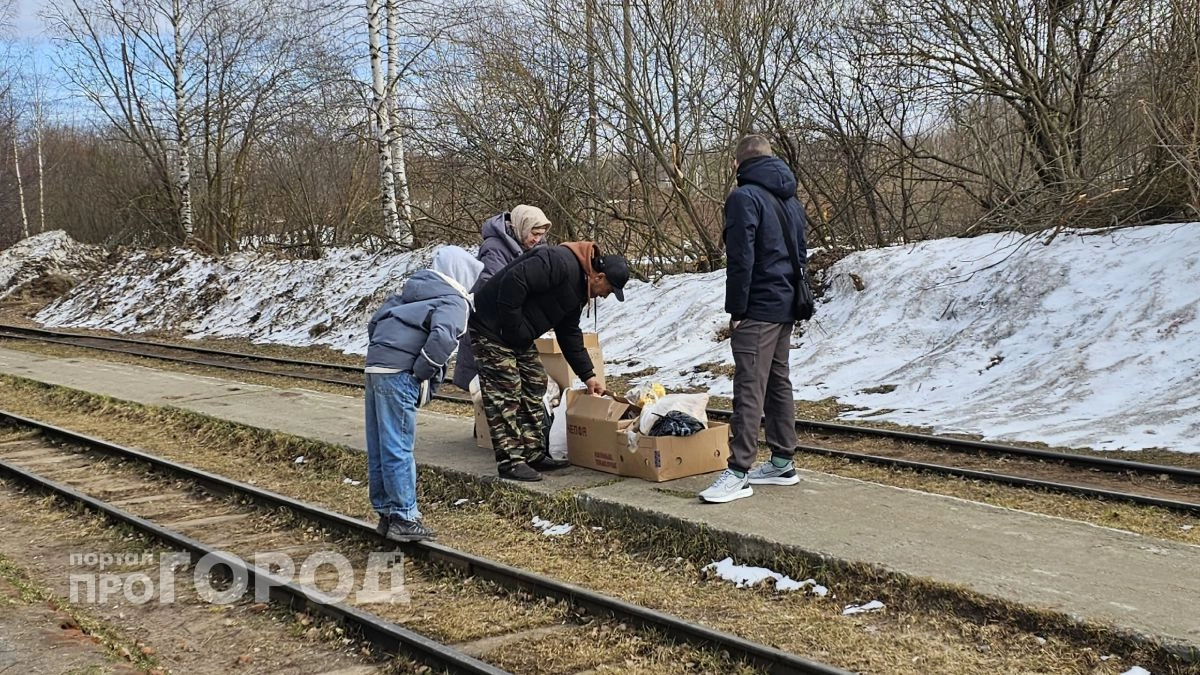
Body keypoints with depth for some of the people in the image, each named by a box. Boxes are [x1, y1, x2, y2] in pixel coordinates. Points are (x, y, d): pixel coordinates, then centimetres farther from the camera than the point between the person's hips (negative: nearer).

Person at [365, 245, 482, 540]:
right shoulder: (453, 301, -3)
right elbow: (443, 337, -23)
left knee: (378, 448, 13)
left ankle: (386, 512, 23)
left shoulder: (413, 291, 22)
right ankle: (404, 518, 2)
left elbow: (375, 321, 23)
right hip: (399, 375, -9)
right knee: (398, 449, -4)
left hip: (376, 366, 9)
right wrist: (423, 371, -12)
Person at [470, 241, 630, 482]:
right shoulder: (560, 263, -23)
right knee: (505, 394, -10)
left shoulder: (578, 290, 10)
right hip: (492, 329, -11)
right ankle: (510, 462, -5)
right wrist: (512, 326, -24)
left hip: (518, 336, 11)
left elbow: (569, 334, 18)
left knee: (534, 386, 12)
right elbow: (513, 282, -32)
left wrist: (588, 375, 15)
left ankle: (534, 454, 19)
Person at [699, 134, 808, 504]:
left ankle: (739, 472, -10)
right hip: (786, 307, 9)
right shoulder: (791, 199, 15)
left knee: (749, 389, -10)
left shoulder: (744, 197, -12)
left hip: (757, 309, -9)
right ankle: (783, 463, 21)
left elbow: (741, 259, -17)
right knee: (779, 383, 14)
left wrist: (736, 309, -11)